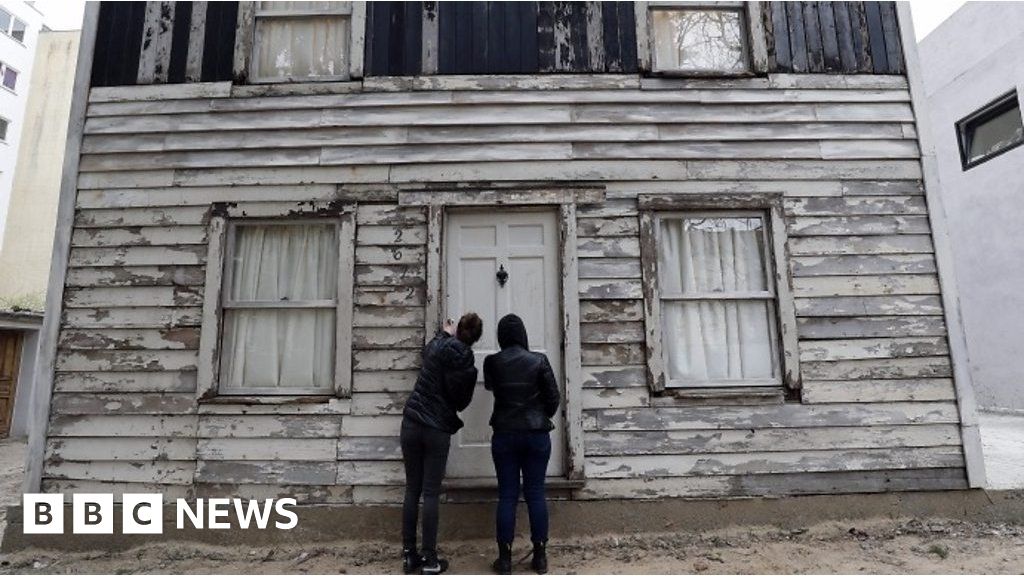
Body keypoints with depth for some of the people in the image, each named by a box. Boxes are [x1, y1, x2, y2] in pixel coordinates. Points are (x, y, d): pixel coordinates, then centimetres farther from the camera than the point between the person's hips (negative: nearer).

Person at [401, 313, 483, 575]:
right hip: (437, 430, -5)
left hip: (411, 423, 5)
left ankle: (408, 554, 18)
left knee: (412, 490, 10)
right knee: (431, 493, 2)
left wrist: (445, 332, 43)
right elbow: (460, 401, -8)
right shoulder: (464, 357, -12)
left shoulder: (436, 344, 7)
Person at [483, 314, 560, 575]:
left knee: (507, 496, 7)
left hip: (504, 435, 0)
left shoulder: (492, 362, -4)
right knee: (535, 494, 9)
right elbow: (553, 397, -3)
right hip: (537, 435, 0)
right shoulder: (539, 360, -7)